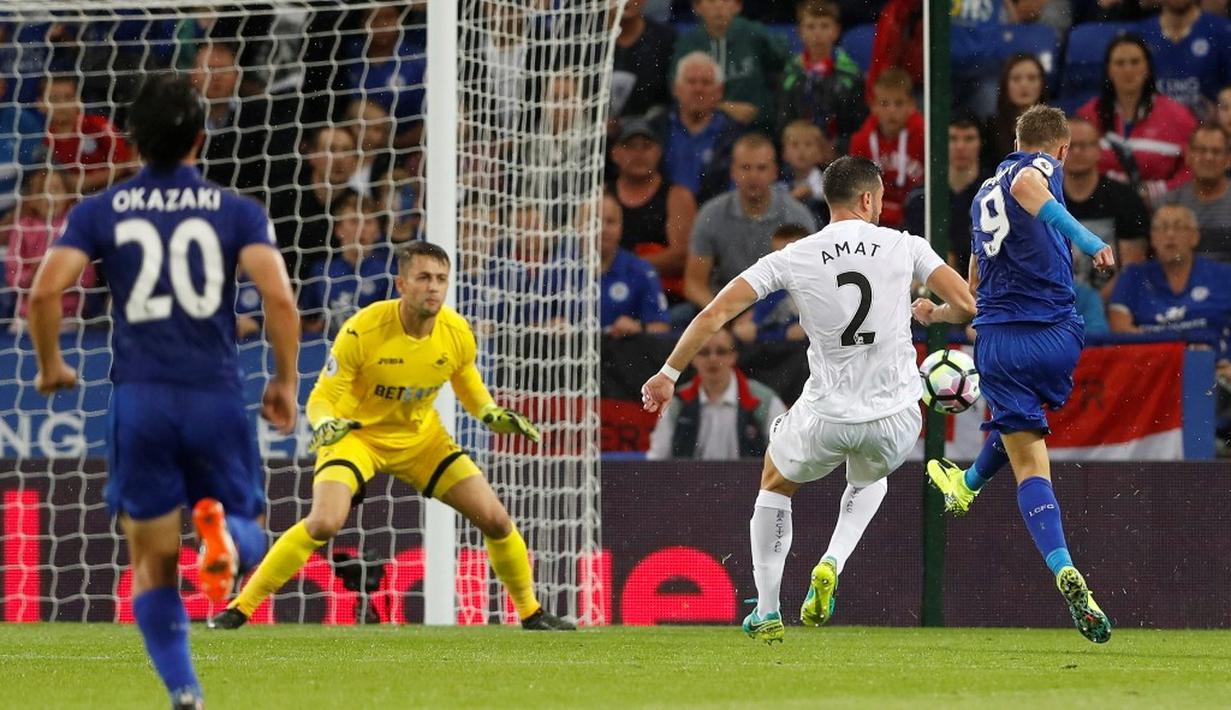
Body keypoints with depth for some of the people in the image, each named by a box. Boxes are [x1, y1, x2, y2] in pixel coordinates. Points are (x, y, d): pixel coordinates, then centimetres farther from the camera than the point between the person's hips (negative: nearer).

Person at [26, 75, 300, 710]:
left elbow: (44, 292, -7)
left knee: (153, 567, 11)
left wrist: (50, 364, 11)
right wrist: (285, 381, 3)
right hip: (216, 396, 0)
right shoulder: (237, 211, 3)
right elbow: (279, 298, -10)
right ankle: (223, 531, -24)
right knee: (249, 542, 13)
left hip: (140, 399, 0)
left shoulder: (99, 212, 5)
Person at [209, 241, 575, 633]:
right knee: (324, 522, -29)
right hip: (357, 434, -4)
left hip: (421, 437, 4)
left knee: (495, 518, -4)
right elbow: (321, 397, -18)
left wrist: (493, 415, -10)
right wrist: (325, 424, -40)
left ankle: (531, 612, 21)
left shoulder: (457, 333, -14)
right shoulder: (362, 331, -26)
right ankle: (240, 607, -17)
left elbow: (467, 384, 9)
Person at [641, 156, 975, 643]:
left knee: (775, 481, 31)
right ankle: (832, 565, 9)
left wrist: (668, 374, 8)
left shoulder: (792, 259, -1)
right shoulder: (904, 247, -1)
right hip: (896, 420, 1)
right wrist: (930, 313, 19)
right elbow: (966, 305, -5)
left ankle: (766, 613, 25)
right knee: (870, 478, 37)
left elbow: (714, 315, -3)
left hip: (827, 418, -1)